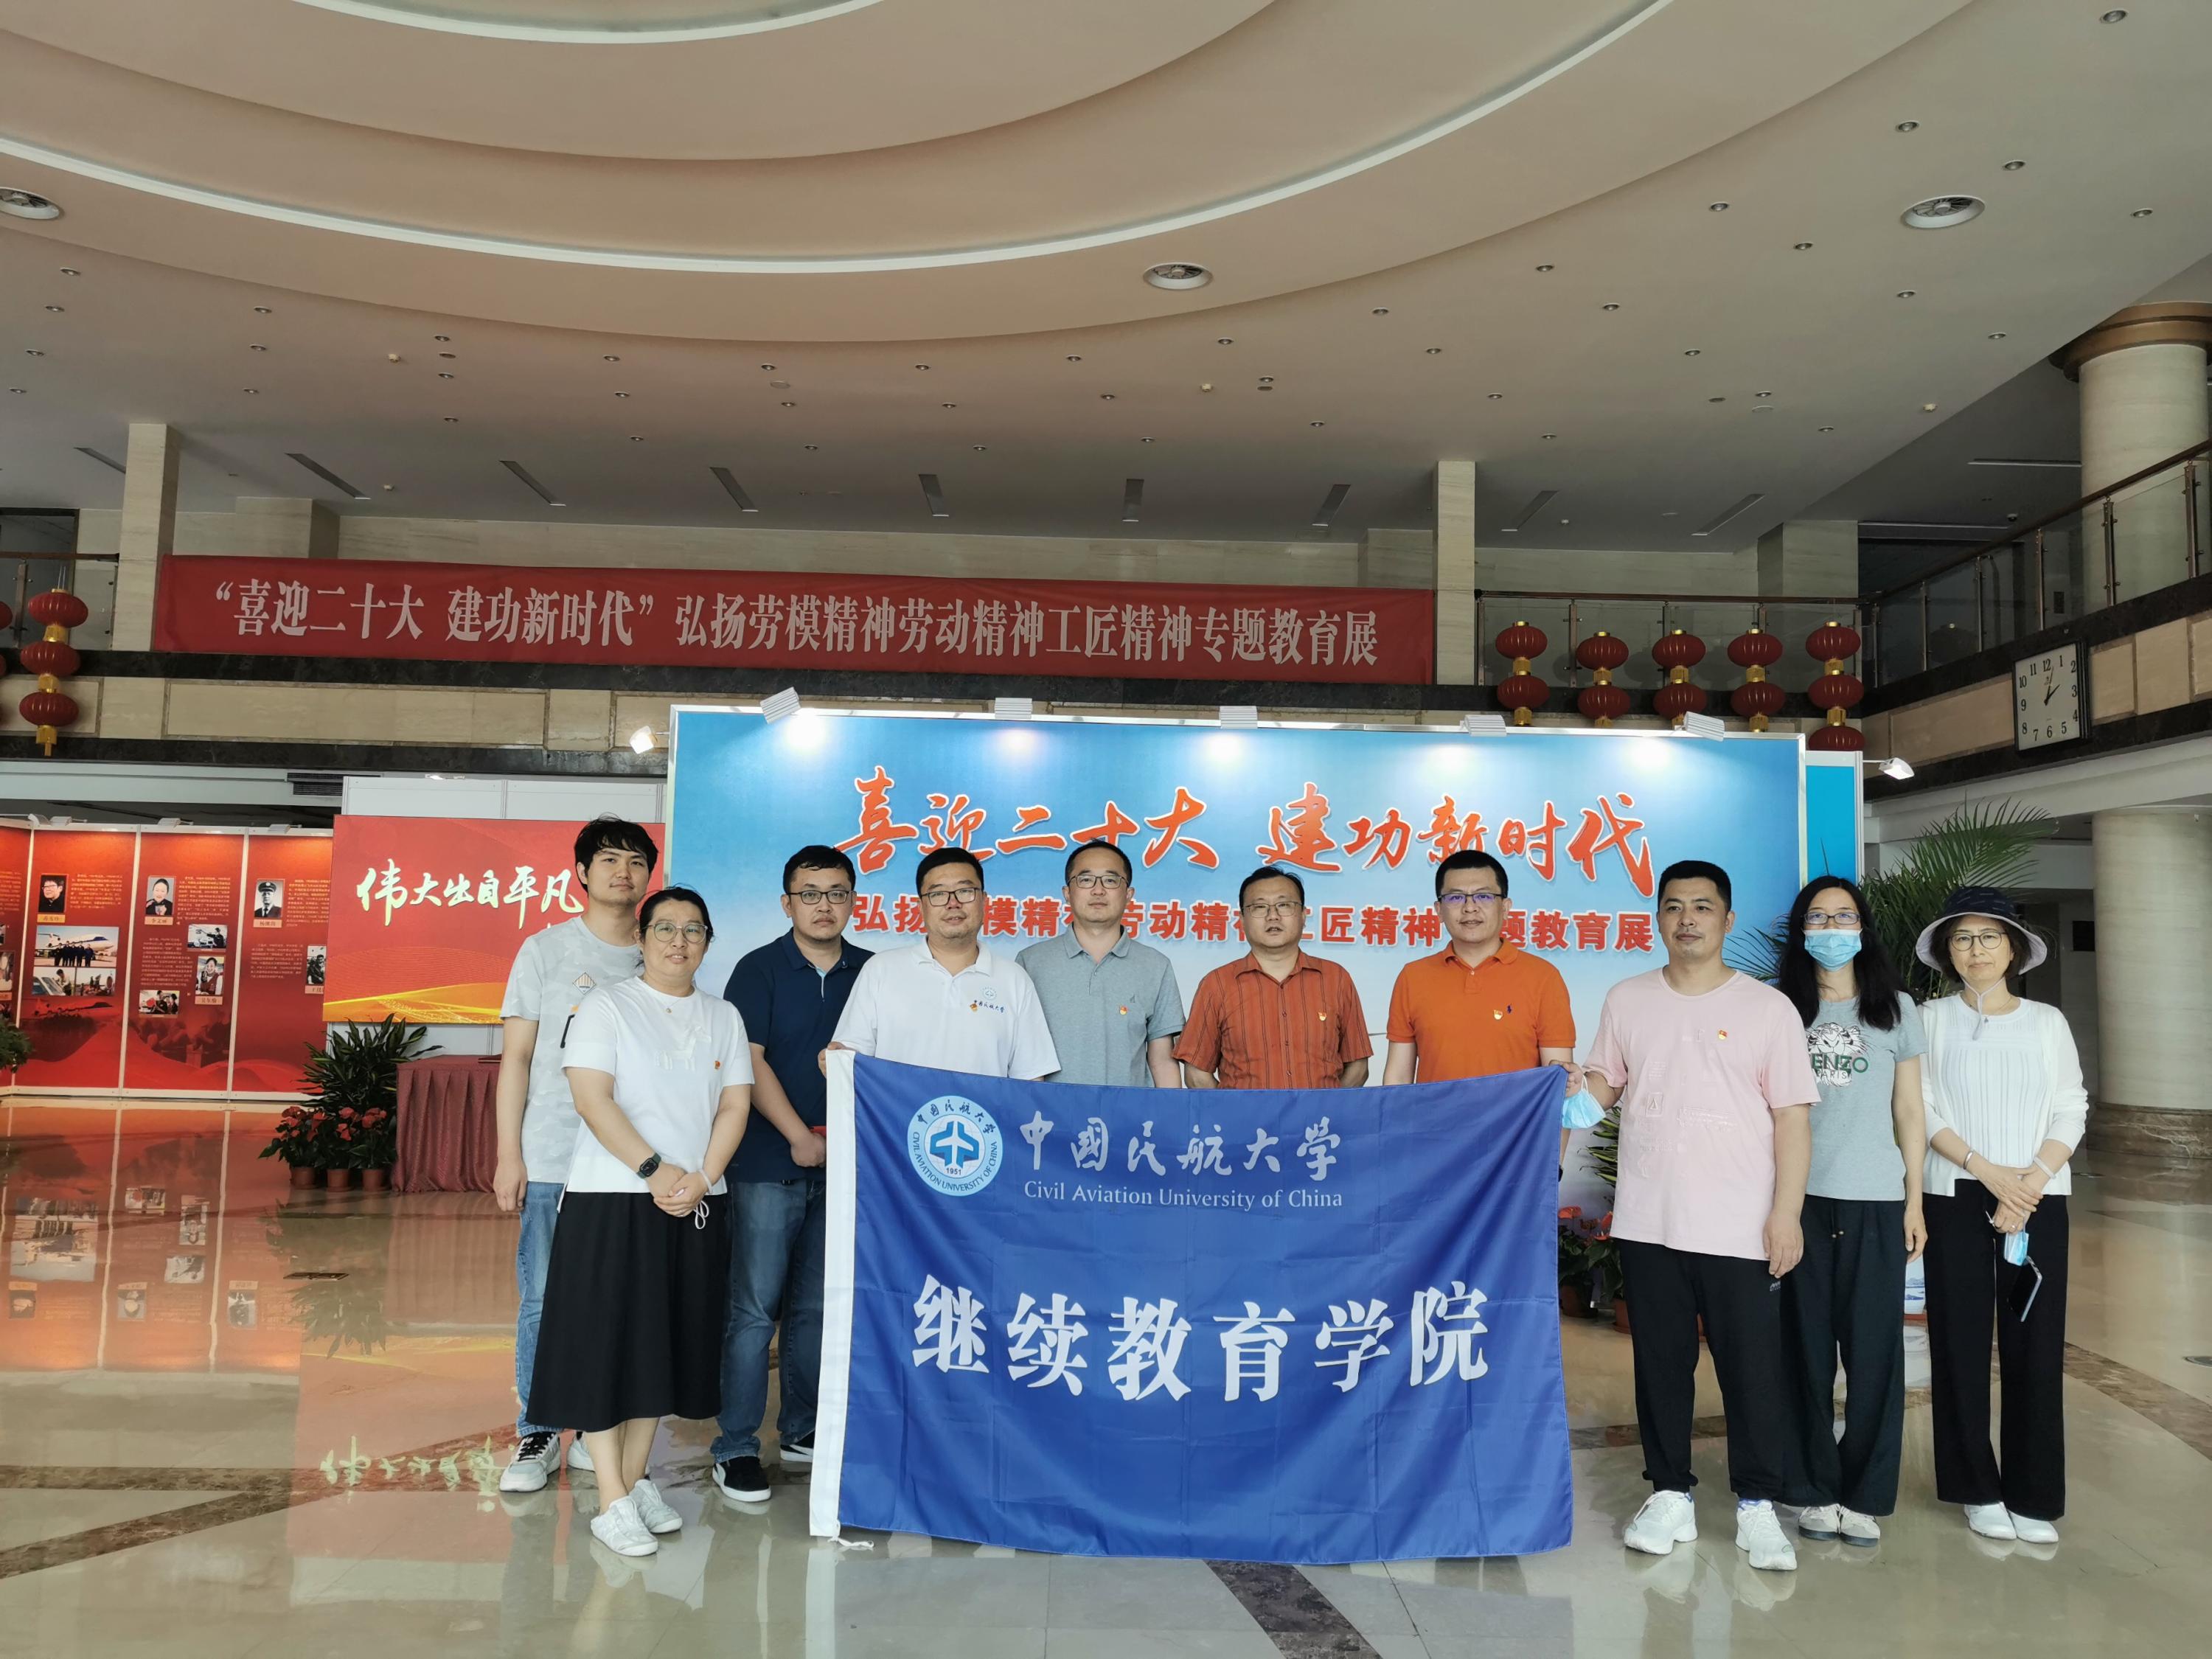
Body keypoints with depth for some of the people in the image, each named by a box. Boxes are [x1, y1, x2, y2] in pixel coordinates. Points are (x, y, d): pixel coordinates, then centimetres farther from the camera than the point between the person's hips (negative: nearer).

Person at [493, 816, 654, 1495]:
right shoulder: (546, 949, 4)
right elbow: (516, 1057, 3)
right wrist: (509, 1154, -3)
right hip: (552, 1161, -1)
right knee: (543, 1299, 2)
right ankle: (536, 1437, 15)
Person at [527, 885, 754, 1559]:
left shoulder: (723, 1017, 12)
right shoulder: (606, 1005, -1)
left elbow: (735, 1105, 6)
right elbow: (592, 1098, -10)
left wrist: (702, 1179, -9)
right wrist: (654, 1169, -18)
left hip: (697, 1205, 4)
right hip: (614, 1199, -4)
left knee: (665, 1343, 9)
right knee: (606, 1343, -3)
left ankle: (636, 1477, 22)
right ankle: (612, 1501, 2)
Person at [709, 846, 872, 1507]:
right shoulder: (759, 969, -2)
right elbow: (749, 1062, -8)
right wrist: (800, 1137, -12)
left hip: (844, 1165, 4)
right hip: (769, 1163, -3)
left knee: (817, 1305, 12)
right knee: (755, 1307, -2)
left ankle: (803, 1430, 25)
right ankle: (736, 1448, 7)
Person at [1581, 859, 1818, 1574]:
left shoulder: (1768, 1007, 0)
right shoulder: (1627, 1000, 7)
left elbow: (1791, 1117, -2)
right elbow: (1601, 1085, 13)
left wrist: (1786, 1213, -8)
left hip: (1741, 1230, -2)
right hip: (1648, 1224, 2)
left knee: (1753, 1369, 4)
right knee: (1661, 1364, 11)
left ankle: (1758, 1506, 19)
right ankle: (1669, 1495, 25)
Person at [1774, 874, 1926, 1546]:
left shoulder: (1897, 1008, 8)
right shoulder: (1779, 1007, 6)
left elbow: (1909, 1111, 9)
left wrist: (1915, 1200, 4)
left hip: (1875, 1200, 0)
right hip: (1798, 1196, 0)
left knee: (1873, 1347, 2)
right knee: (1806, 1345, 4)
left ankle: (1864, 1494, 14)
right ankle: (1817, 1489, 14)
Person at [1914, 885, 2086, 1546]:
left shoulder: (2047, 1021, 7)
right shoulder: (1931, 1019, 3)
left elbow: (2070, 1114, 2)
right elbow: (1922, 1112, -2)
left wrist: (2029, 1185, -11)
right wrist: (1987, 1171, -13)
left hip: (2039, 1198, 1)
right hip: (1955, 1197, -1)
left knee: (2035, 1343, 0)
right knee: (1961, 1341, 1)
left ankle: (2033, 1496, 10)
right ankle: (1978, 1490, 12)